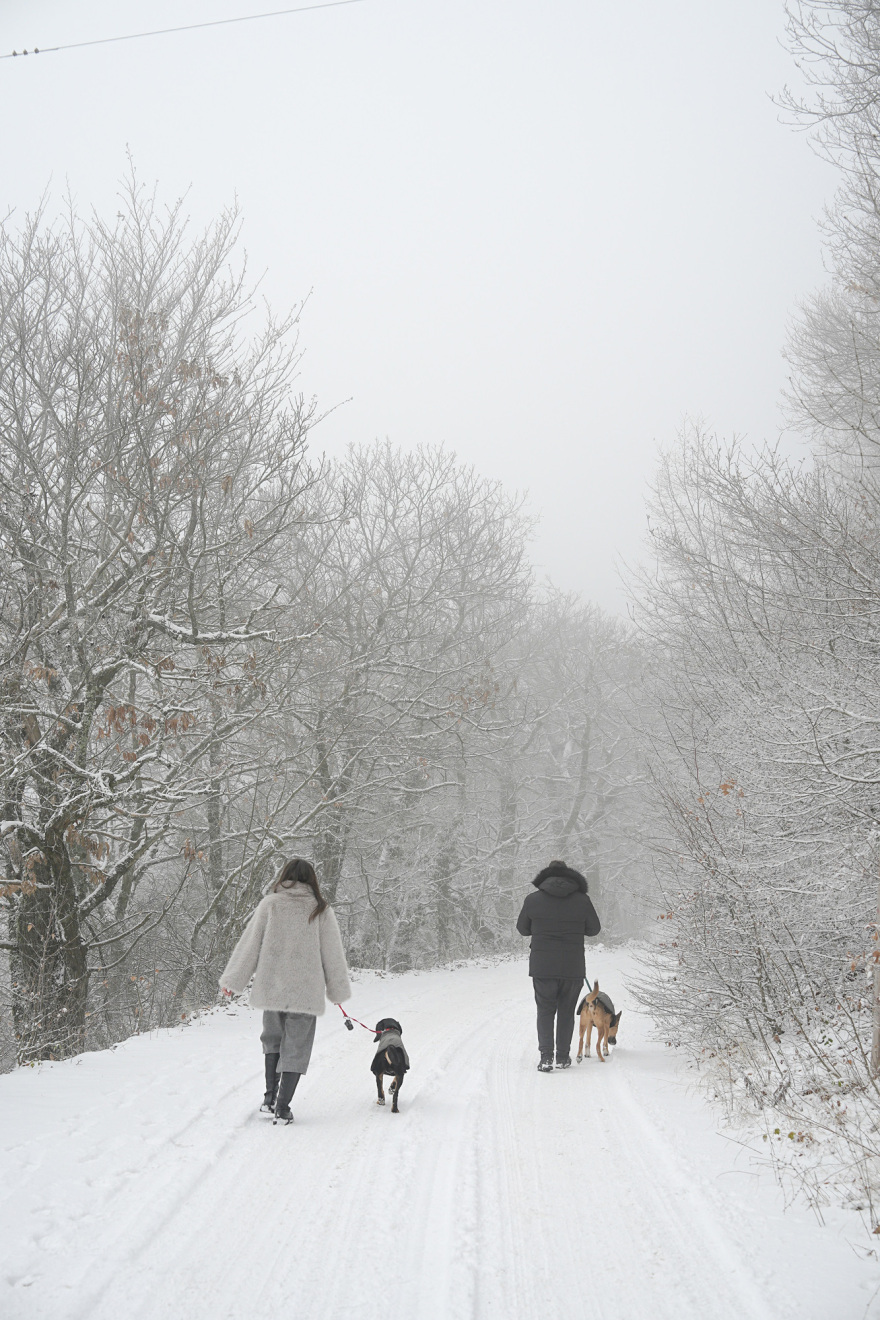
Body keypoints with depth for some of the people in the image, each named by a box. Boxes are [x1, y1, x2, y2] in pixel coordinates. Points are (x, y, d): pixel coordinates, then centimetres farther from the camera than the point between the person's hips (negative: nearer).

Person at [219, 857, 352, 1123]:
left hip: (271, 989, 1)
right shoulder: (320, 910, 0)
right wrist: (338, 989, 16)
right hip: (306, 992, -1)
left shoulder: (270, 904, -1)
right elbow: (332, 953, 5)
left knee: (272, 1040, 21)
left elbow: (249, 944, 0)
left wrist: (232, 981, 8)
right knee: (296, 1047, 6)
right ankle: (282, 1107, 2)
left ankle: (270, 1097, 12)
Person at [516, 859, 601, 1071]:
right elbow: (594, 929, 9)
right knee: (566, 1012, 14)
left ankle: (546, 1056, -5)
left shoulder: (533, 900, -3)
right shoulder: (582, 900, -2)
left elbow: (522, 929, 9)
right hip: (573, 968, 0)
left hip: (542, 967, 0)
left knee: (545, 1011, 8)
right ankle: (563, 1056, 16)